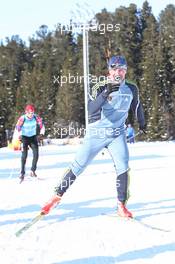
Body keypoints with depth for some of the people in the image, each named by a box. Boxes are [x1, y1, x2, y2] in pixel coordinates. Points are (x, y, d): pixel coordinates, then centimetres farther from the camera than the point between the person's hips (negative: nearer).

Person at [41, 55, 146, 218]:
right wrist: (106, 93, -37)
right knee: (78, 166, 0)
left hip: (117, 134, 2)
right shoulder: (100, 87, -9)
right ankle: (57, 196, 14)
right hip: (96, 132, -2)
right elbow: (91, 110, -24)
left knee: (123, 167, -17)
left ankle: (122, 206, -6)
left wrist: (142, 124, 37)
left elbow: (137, 106, 22)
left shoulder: (131, 89, 2)